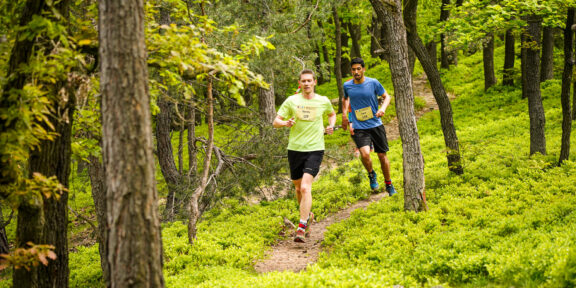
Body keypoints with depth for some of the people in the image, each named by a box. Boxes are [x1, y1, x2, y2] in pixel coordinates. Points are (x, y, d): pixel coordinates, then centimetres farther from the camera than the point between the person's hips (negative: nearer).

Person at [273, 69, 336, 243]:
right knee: (298, 188, 14)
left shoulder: (323, 101, 5)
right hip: (295, 149, 2)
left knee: (305, 187, -18)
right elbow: (276, 122, 3)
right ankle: (308, 215, 42)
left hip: (315, 150, -2)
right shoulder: (291, 101, 3)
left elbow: (332, 114, 27)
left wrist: (331, 126, 7)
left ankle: (301, 227, -21)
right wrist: (286, 123, -19)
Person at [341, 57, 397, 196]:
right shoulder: (347, 86, 0)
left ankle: (389, 184, 28)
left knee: (382, 155, 8)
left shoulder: (373, 83, -5)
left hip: (376, 124, 1)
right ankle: (371, 174, 10)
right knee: (365, 154, -22)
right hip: (359, 127, 0)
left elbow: (386, 96, 7)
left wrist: (383, 108, -12)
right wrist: (344, 115, 16)